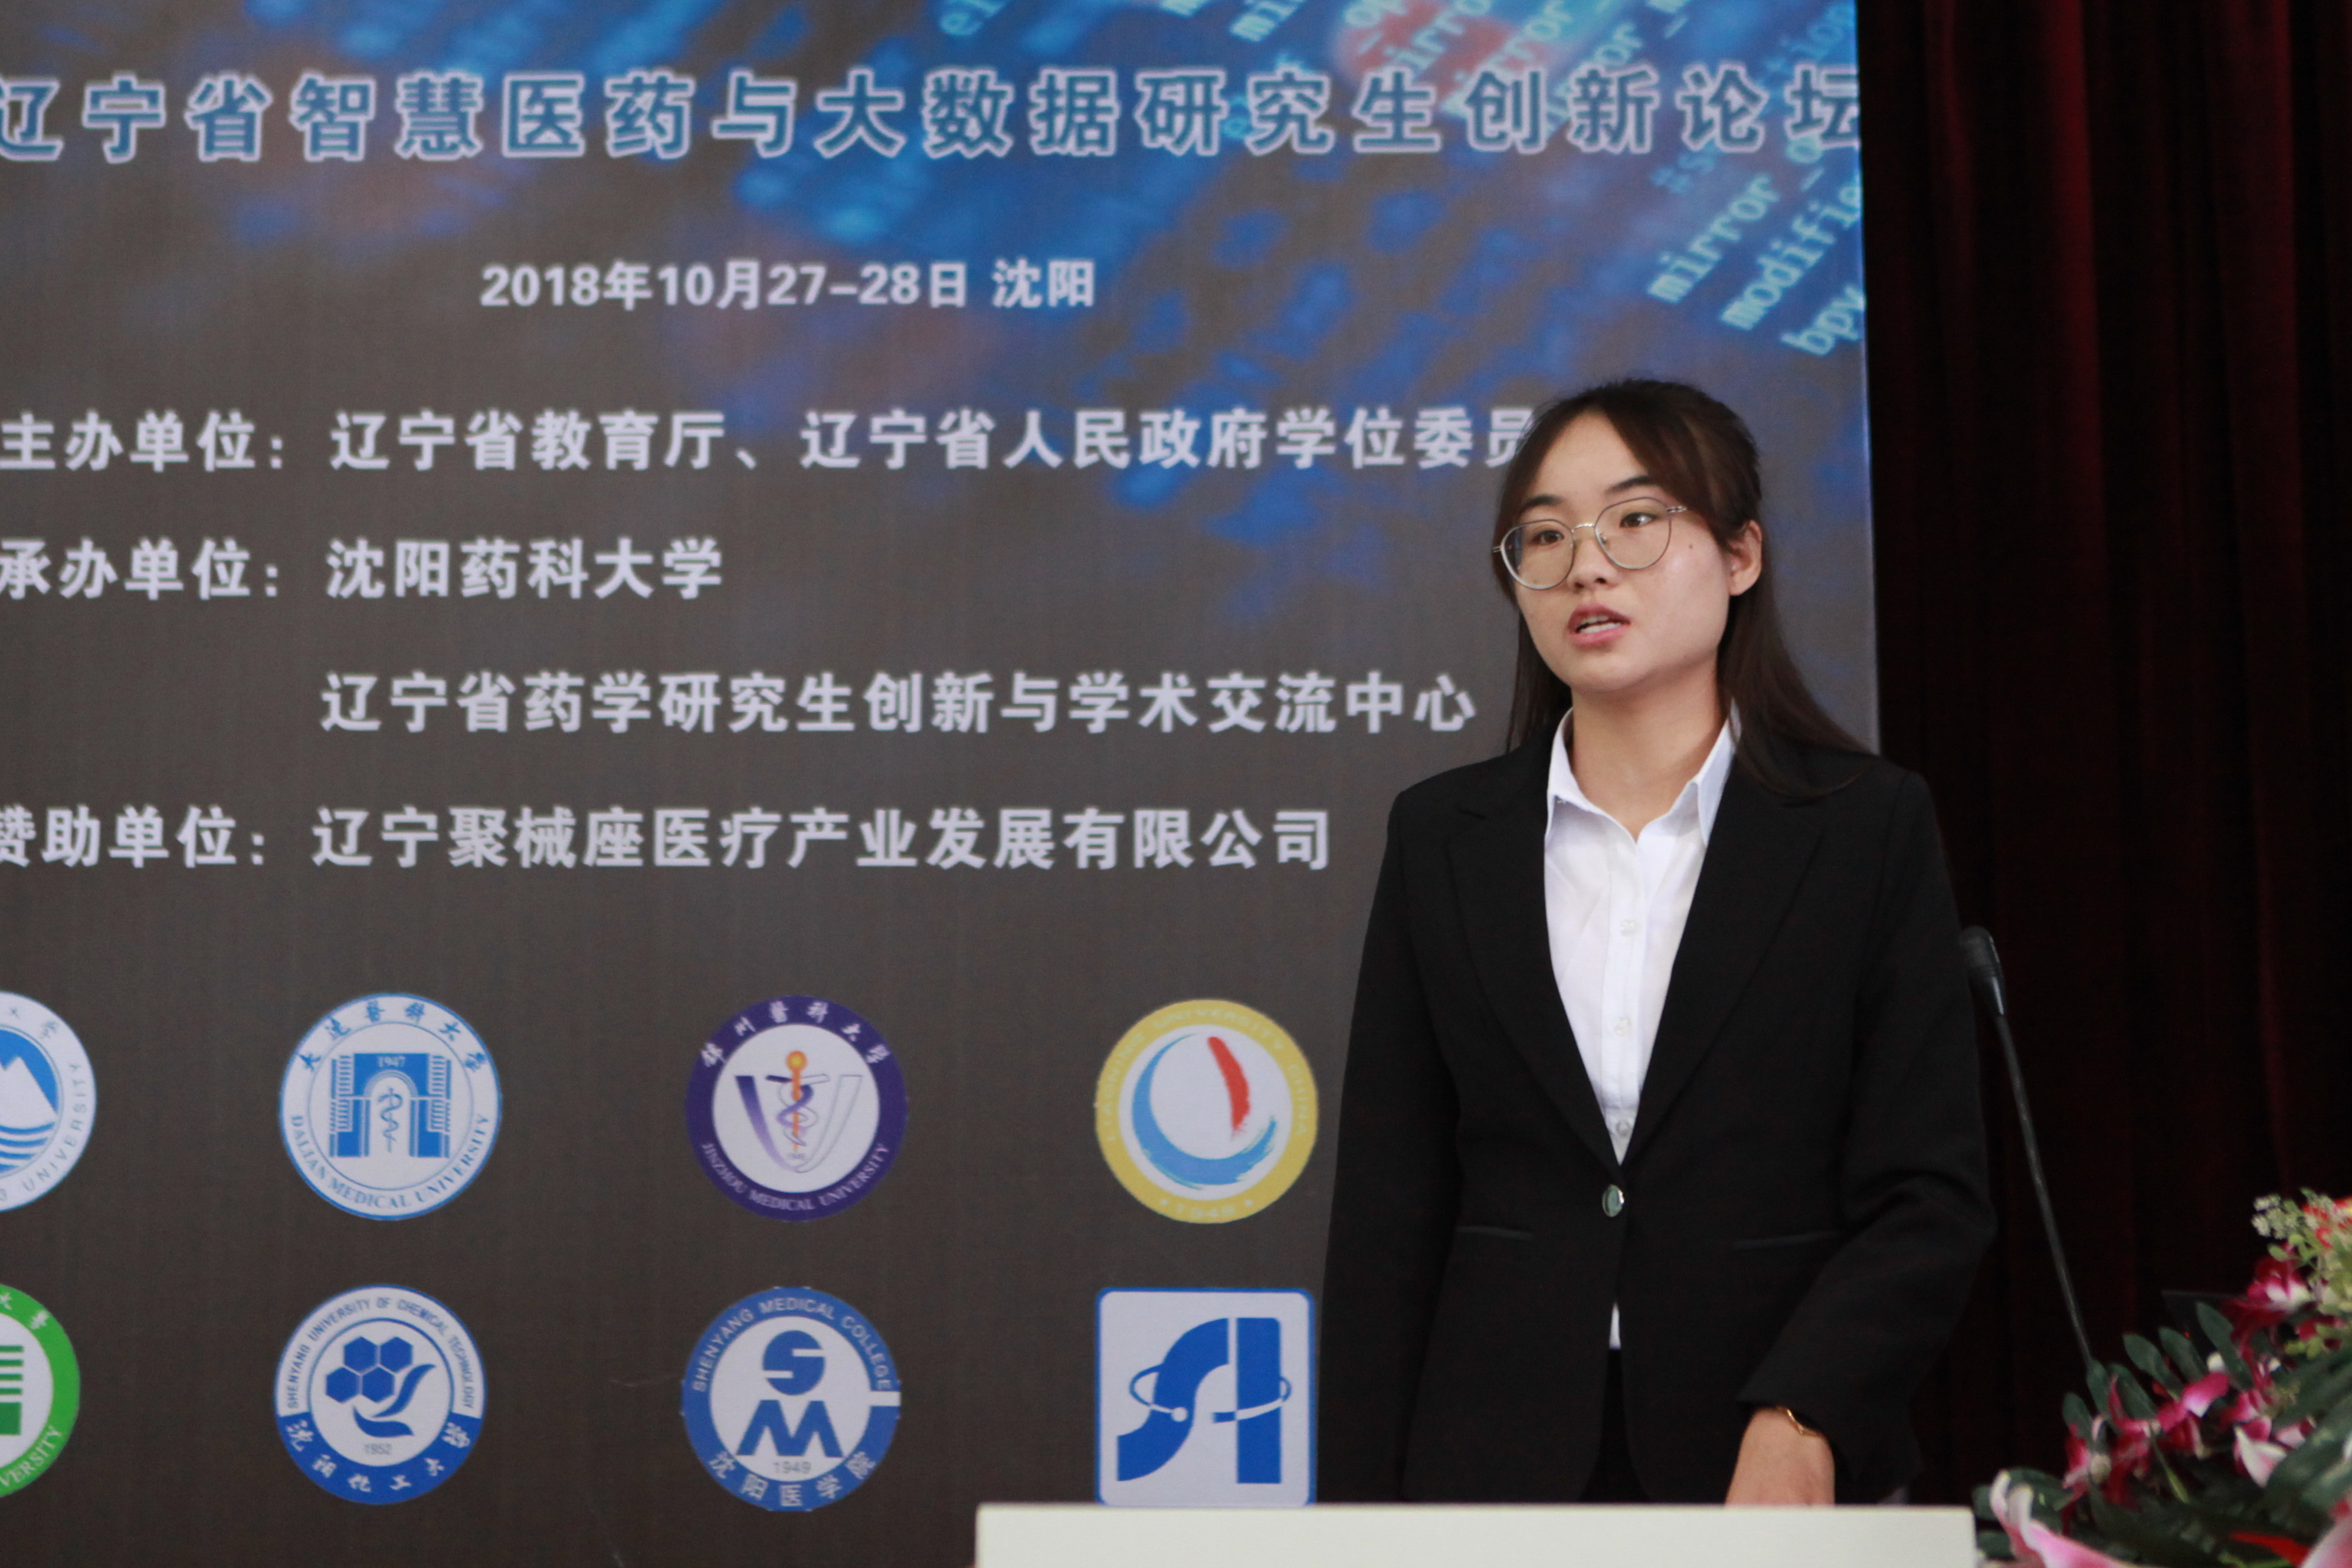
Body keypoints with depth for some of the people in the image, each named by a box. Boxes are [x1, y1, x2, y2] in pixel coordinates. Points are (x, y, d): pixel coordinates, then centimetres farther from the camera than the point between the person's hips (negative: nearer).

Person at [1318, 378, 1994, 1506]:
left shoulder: (1869, 827, -2)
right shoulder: (1441, 838, 4)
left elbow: (1931, 1193, -6)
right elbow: (1386, 1208, 3)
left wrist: (1799, 1422, -19)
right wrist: (1361, 1503, -3)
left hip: (1781, 1464, -1)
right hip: (1494, 1460, 1)